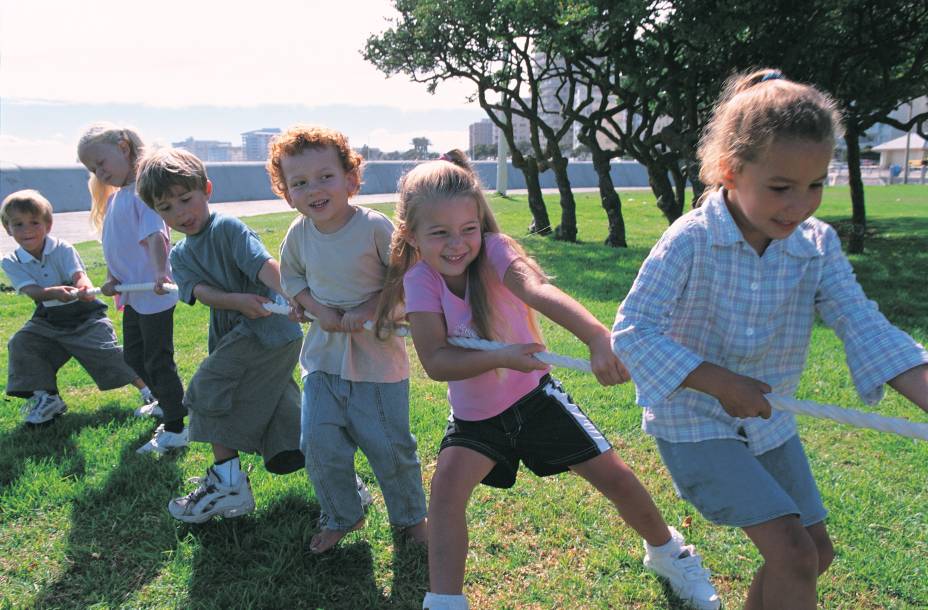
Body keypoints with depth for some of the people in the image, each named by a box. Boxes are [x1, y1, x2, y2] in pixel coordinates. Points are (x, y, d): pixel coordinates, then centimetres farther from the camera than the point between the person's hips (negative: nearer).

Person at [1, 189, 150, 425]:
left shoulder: (63, 249, -13)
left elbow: (78, 274, -29)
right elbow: (30, 290, -21)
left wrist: (85, 288, -55)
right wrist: (54, 292, -45)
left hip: (85, 316, -4)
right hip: (48, 321, 4)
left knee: (106, 352, -16)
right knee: (19, 343, -16)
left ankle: (148, 389, -2)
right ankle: (45, 397, -2)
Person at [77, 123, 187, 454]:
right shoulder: (114, 197, 12)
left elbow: (155, 235, -30)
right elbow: (115, 246, 13)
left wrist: (160, 273, -44)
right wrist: (111, 279, -1)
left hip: (154, 294, -9)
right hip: (131, 294, 9)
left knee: (158, 360, -1)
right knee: (134, 358, 22)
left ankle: (175, 430, 11)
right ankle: (165, 402, 43)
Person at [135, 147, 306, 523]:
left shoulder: (228, 228, -9)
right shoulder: (179, 256, 14)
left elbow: (265, 265, -25)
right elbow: (201, 291, -4)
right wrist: (238, 301, -25)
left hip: (268, 327, -9)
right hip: (233, 335, 9)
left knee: (209, 390, -10)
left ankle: (227, 484, 2)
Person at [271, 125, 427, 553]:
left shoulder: (374, 227, -16)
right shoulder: (298, 234, -4)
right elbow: (291, 279, 11)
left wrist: (368, 309, -20)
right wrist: (318, 310, -7)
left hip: (377, 354, -4)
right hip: (323, 355, 4)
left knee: (390, 446, 5)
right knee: (319, 445, 3)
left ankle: (410, 517, 32)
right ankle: (341, 518, 30)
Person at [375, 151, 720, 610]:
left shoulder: (494, 250, -23)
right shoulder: (420, 279, -18)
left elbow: (538, 290, -45)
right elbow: (435, 362, -25)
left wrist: (598, 337, -61)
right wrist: (500, 356, -38)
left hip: (533, 395, 0)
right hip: (474, 415, 1)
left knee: (615, 477, 3)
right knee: (446, 485, -24)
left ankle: (667, 551, 34)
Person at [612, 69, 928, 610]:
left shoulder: (819, 246, -9)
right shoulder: (690, 241, -22)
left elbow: (868, 333, -16)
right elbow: (632, 332, -23)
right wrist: (719, 383, -26)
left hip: (768, 422, 6)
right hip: (692, 421, -6)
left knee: (816, 551, 17)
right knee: (792, 552, -13)